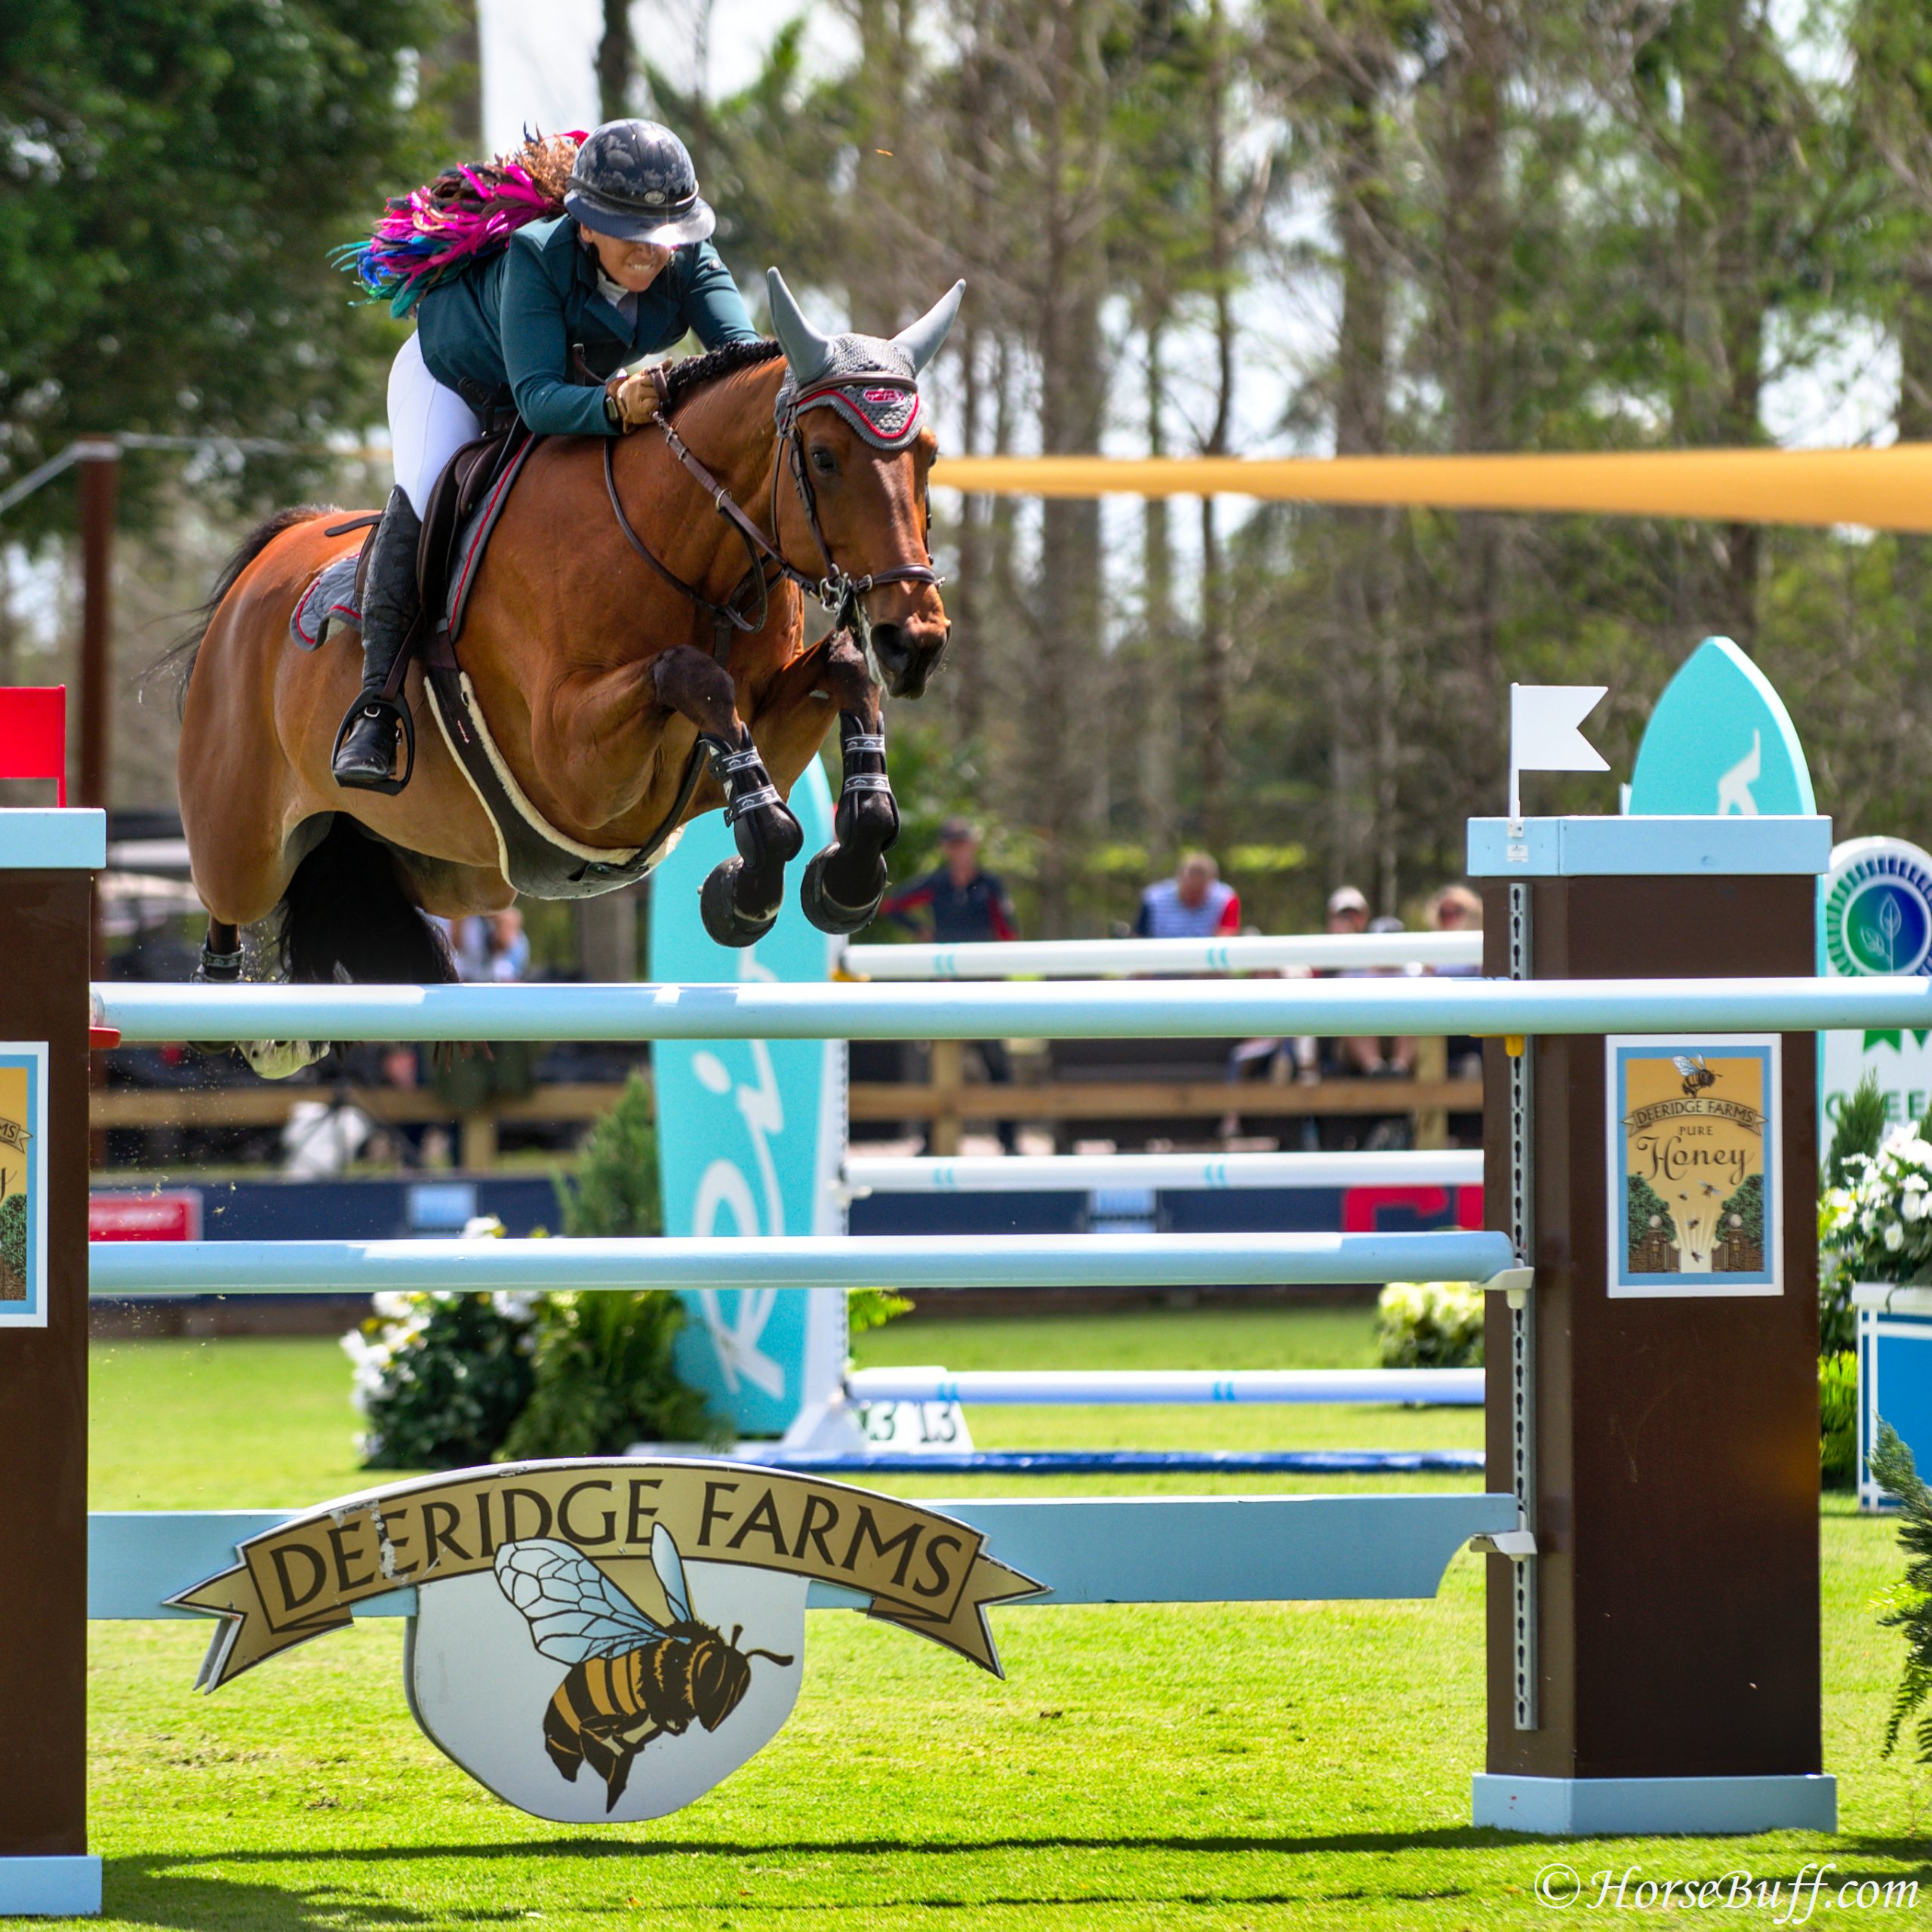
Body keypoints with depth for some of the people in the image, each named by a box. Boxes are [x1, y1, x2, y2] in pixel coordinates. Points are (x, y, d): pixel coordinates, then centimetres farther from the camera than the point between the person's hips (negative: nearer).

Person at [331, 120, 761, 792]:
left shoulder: (690, 261, -28)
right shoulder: (537, 259, -40)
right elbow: (538, 398, -48)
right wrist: (613, 408, -68)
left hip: (589, 384, 5)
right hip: (459, 375, -5)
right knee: (424, 498, -27)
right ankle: (375, 707, -27)